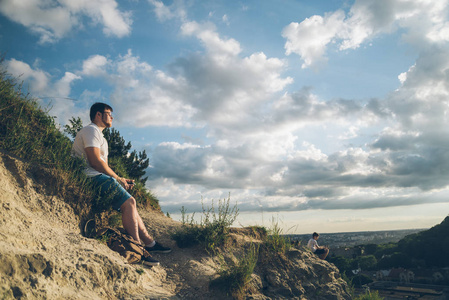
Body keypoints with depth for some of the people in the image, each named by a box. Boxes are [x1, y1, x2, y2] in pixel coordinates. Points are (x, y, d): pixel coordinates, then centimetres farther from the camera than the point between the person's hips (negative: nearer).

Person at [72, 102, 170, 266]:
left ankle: (149, 242, 11)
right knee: (129, 202, -20)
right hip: (91, 178, -11)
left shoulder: (99, 136, 27)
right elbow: (95, 162, -17)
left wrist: (121, 180, 9)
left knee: (129, 202, 9)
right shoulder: (91, 130, -6)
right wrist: (118, 178, -10)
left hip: (98, 178, 11)